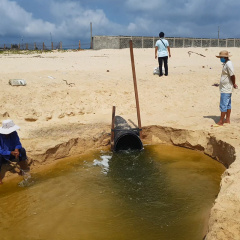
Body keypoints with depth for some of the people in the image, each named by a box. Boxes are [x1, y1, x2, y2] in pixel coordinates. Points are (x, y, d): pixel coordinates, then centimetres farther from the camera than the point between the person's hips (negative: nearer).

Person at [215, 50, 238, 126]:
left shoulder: (228, 64, -19)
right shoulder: (226, 64, 13)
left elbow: (232, 75, -21)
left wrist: (234, 84, -9)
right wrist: (233, 84, 14)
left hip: (225, 89, -11)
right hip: (226, 88, 11)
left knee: (223, 105, -7)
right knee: (228, 105, 16)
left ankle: (221, 122, -3)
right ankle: (227, 119, 26)